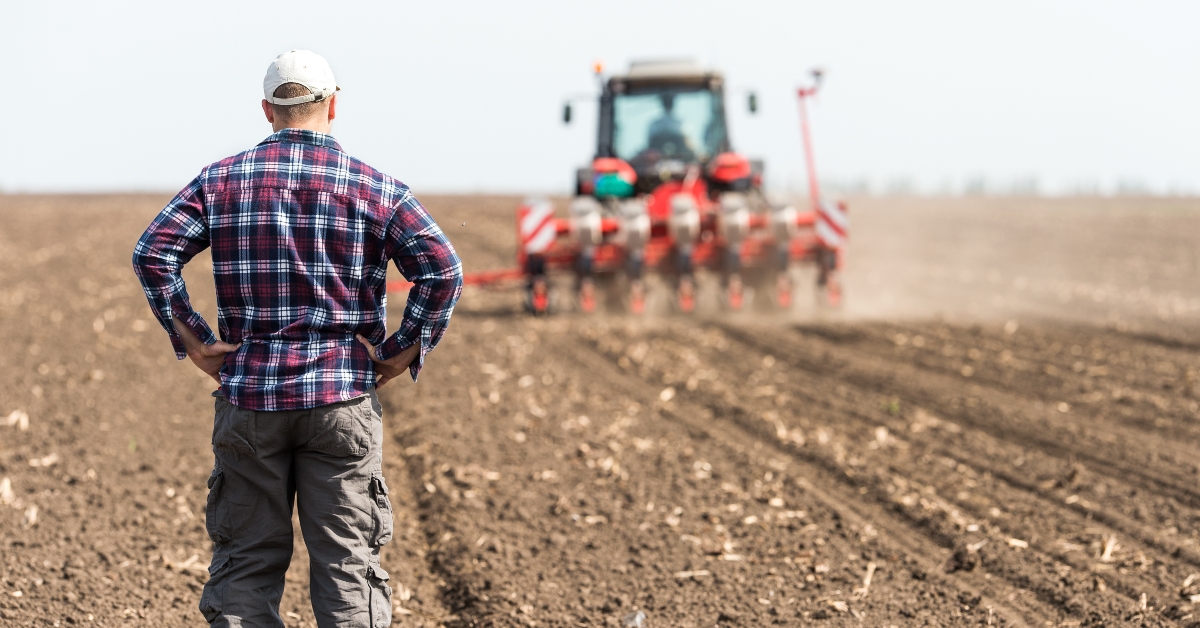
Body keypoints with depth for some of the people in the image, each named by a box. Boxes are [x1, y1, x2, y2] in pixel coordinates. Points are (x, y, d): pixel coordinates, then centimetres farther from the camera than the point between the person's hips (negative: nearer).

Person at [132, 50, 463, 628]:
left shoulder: (222, 180, 4)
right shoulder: (374, 186, 0)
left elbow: (153, 253, -5)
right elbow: (442, 269, -10)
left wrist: (192, 341, -1)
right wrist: (405, 351, -2)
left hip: (249, 393, 1)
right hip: (342, 398, -1)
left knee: (246, 560, 8)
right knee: (345, 560, 3)